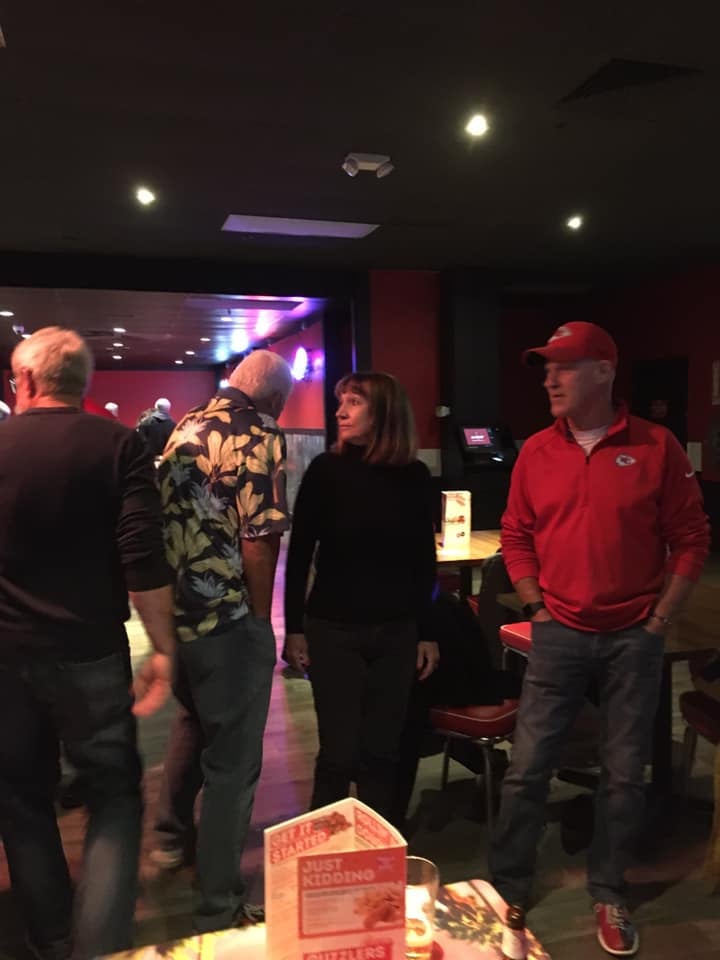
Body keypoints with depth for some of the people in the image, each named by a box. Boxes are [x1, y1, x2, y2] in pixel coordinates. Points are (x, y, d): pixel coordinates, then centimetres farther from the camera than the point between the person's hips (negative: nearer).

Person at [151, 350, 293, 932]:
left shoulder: (184, 429, 9)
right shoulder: (261, 438, -14)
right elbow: (258, 545, -19)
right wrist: (261, 620, -4)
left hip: (175, 614, 8)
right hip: (228, 620, -8)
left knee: (193, 721, 31)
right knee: (232, 761, 6)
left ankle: (173, 836, 49)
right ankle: (220, 909, 20)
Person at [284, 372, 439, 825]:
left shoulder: (415, 476, 0)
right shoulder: (326, 469, -4)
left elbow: (424, 560, 6)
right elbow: (300, 553, -2)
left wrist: (427, 632, 6)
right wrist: (294, 628, -4)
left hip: (396, 632, 2)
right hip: (333, 630, -2)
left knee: (383, 753, 10)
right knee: (339, 754, 3)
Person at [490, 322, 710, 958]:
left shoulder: (657, 447, -5)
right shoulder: (536, 452, 1)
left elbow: (691, 539, 0)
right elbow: (516, 536, 9)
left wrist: (661, 618, -4)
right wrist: (536, 607, 1)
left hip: (633, 638, -1)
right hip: (558, 635, 2)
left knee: (625, 774, 11)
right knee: (527, 768, 5)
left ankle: (608, 894, 31)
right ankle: (507, 890, 23)